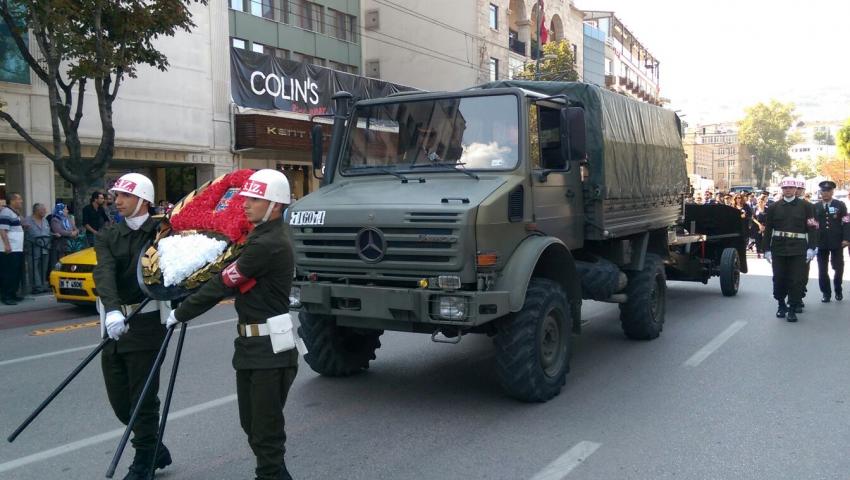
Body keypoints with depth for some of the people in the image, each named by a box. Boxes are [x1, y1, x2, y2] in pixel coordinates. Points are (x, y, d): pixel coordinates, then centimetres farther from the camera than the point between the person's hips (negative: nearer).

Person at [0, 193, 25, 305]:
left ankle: (12, 294, 21)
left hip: (18, 249, 10)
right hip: (9, 250, -10)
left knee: (17, 273, 13)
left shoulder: (15, 213, 19)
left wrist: (23, 226, 17)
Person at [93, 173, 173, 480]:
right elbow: (105, 274, -10)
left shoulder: (160, 232, -1)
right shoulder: (108, 236, 7)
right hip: (115, 326, 5)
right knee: (120, 401, 12)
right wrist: (112, 310, -27)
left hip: (146, 326, -5)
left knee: (143, 400, 2)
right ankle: (155, 449, 33)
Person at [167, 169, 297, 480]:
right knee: (252, 425, 19)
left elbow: (222, 285, -17)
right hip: (251, 345, 10)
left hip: (270, 349, -10)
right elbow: (228, 281, 16)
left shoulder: (269, 244, -20)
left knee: (266, 430, 0)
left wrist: (180, 313, -7)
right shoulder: (262, 237, 13)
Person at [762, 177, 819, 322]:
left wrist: (811, 248, -9)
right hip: (779, 249, 2)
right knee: (779, 279, 6)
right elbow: (768, 229, 6)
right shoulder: (774, 207, 6)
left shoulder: (805, 206, 2)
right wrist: (767, 249, 2)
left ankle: (792, 309, 6)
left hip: (798, 249, -2)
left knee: (796, 280, -2)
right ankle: (781, 305, 24)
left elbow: (812, 228, -1)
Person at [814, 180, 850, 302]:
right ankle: (826, 293, 15)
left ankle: (838, 290, 28)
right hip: (821, 242, 1)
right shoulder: (815, 207, 7)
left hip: (837, 242, -1)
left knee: (838, 268, 7)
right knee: (822, 270, 3)